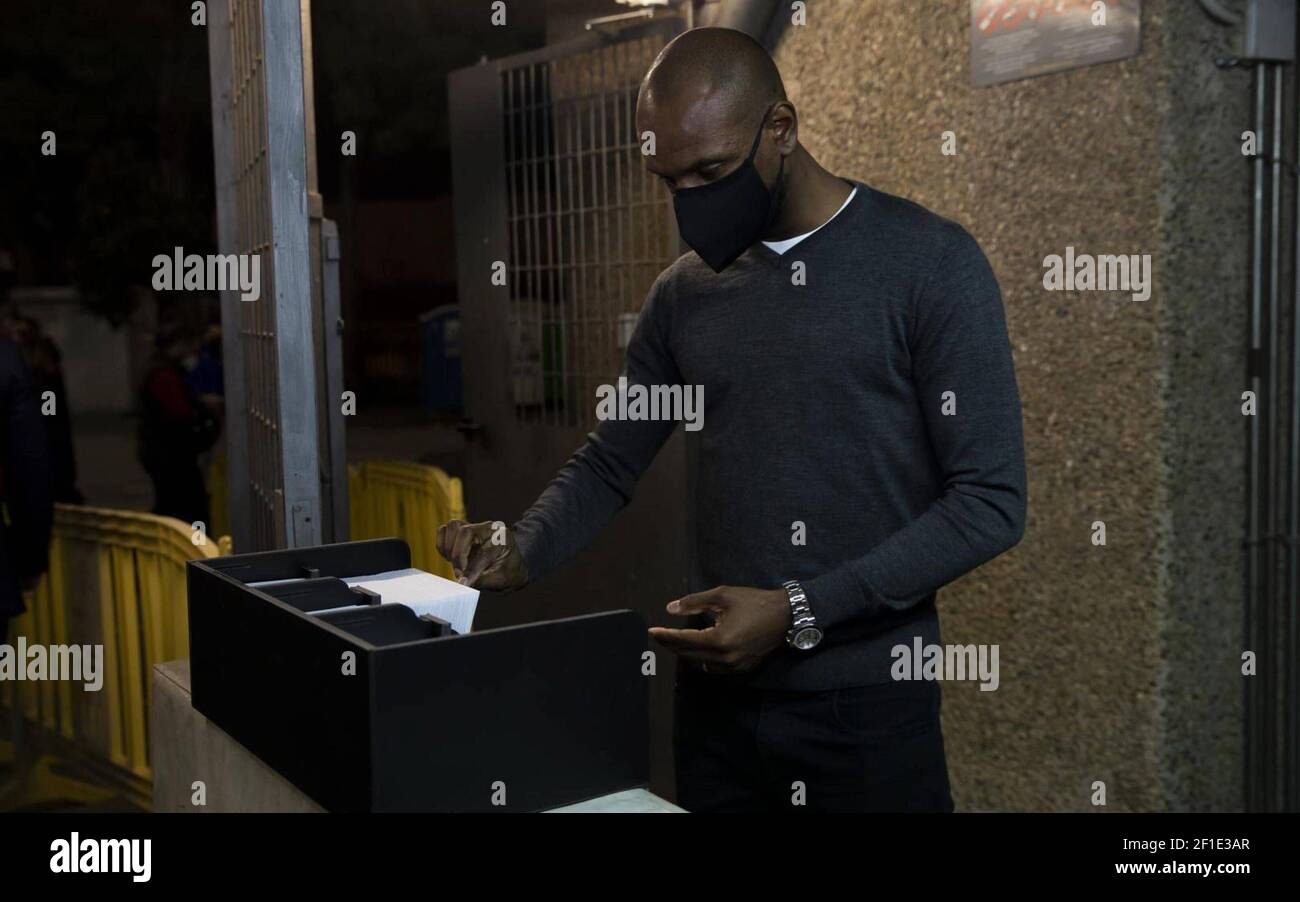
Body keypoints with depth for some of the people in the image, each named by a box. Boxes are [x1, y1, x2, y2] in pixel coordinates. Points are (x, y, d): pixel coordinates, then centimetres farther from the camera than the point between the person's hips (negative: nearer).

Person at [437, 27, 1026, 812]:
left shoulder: (930, 263, -9)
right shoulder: (685, 292, 7)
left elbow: (992, 502, -12)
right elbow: (610, 462, 14)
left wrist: (799, 610, -18)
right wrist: (519, 556, -6)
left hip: (868, 700, -4)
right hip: (717, 691, 4)